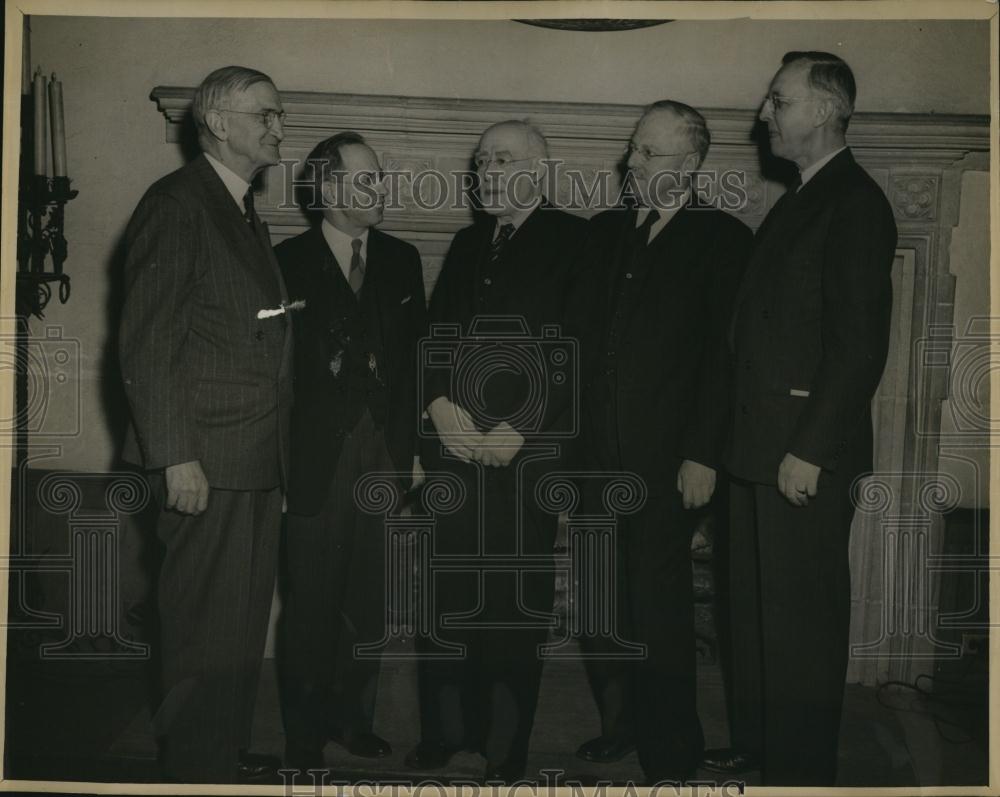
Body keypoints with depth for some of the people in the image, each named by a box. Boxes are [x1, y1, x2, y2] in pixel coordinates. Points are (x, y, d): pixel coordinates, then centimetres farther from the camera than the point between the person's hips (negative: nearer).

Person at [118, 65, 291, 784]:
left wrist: (278, 446, 15)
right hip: (208, 458, -9)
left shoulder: (249, 218, 18)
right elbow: (147, 342, -15)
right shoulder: (176, 204, -9)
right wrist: (176, 456, -19)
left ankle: (229, 750, 30)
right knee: (208, 623, 0)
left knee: (246, 617, 16)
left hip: (259, 458, 9)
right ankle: (199, 767, 14)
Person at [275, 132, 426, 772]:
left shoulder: (402, 260, 10)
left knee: (370, 599, 10)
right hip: (317, 455, -3)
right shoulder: (288, 262, -2)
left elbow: (415, 357, 10)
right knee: (312, 601, 4)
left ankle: (354, 717, 26)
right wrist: (279, 457, -9)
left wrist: (413, 445, 4)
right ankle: (306, 731, 19)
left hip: (384, 454, 4)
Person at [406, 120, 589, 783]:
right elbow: (435, 328, 16)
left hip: (525, 448, -5)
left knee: (516, 600, 0)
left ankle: (506, 746, 12)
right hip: (453, 443, 5)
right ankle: (444, 730, 20)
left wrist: (519, 429, -12)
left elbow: (576, 347, -7)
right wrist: (440, 402, -2)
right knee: (445, 593, 6)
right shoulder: (468, 242, 21)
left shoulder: (572, 239, 1)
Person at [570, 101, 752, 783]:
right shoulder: (606, 231, 14)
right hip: (598, 454, 5)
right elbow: (583, 333, 14)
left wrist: (704, 454, -12)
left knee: (660, 605, 0)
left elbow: (725, 355, -7)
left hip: (667, 459, -5)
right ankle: (621, 722, 29)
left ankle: (672, 757, 13)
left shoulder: (724, 239, -2)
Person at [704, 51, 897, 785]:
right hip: (762, 447, 9)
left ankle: (802, 768, 16)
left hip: (806, 454, -9)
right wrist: (749, 443, 13)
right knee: (756, 607, 17)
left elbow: (862, 343, -18)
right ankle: (757, 744, 32)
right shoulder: (798, 200, 17)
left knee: (803, 616, 2)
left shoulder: (855, 202, -11)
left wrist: (810, 449, -19)